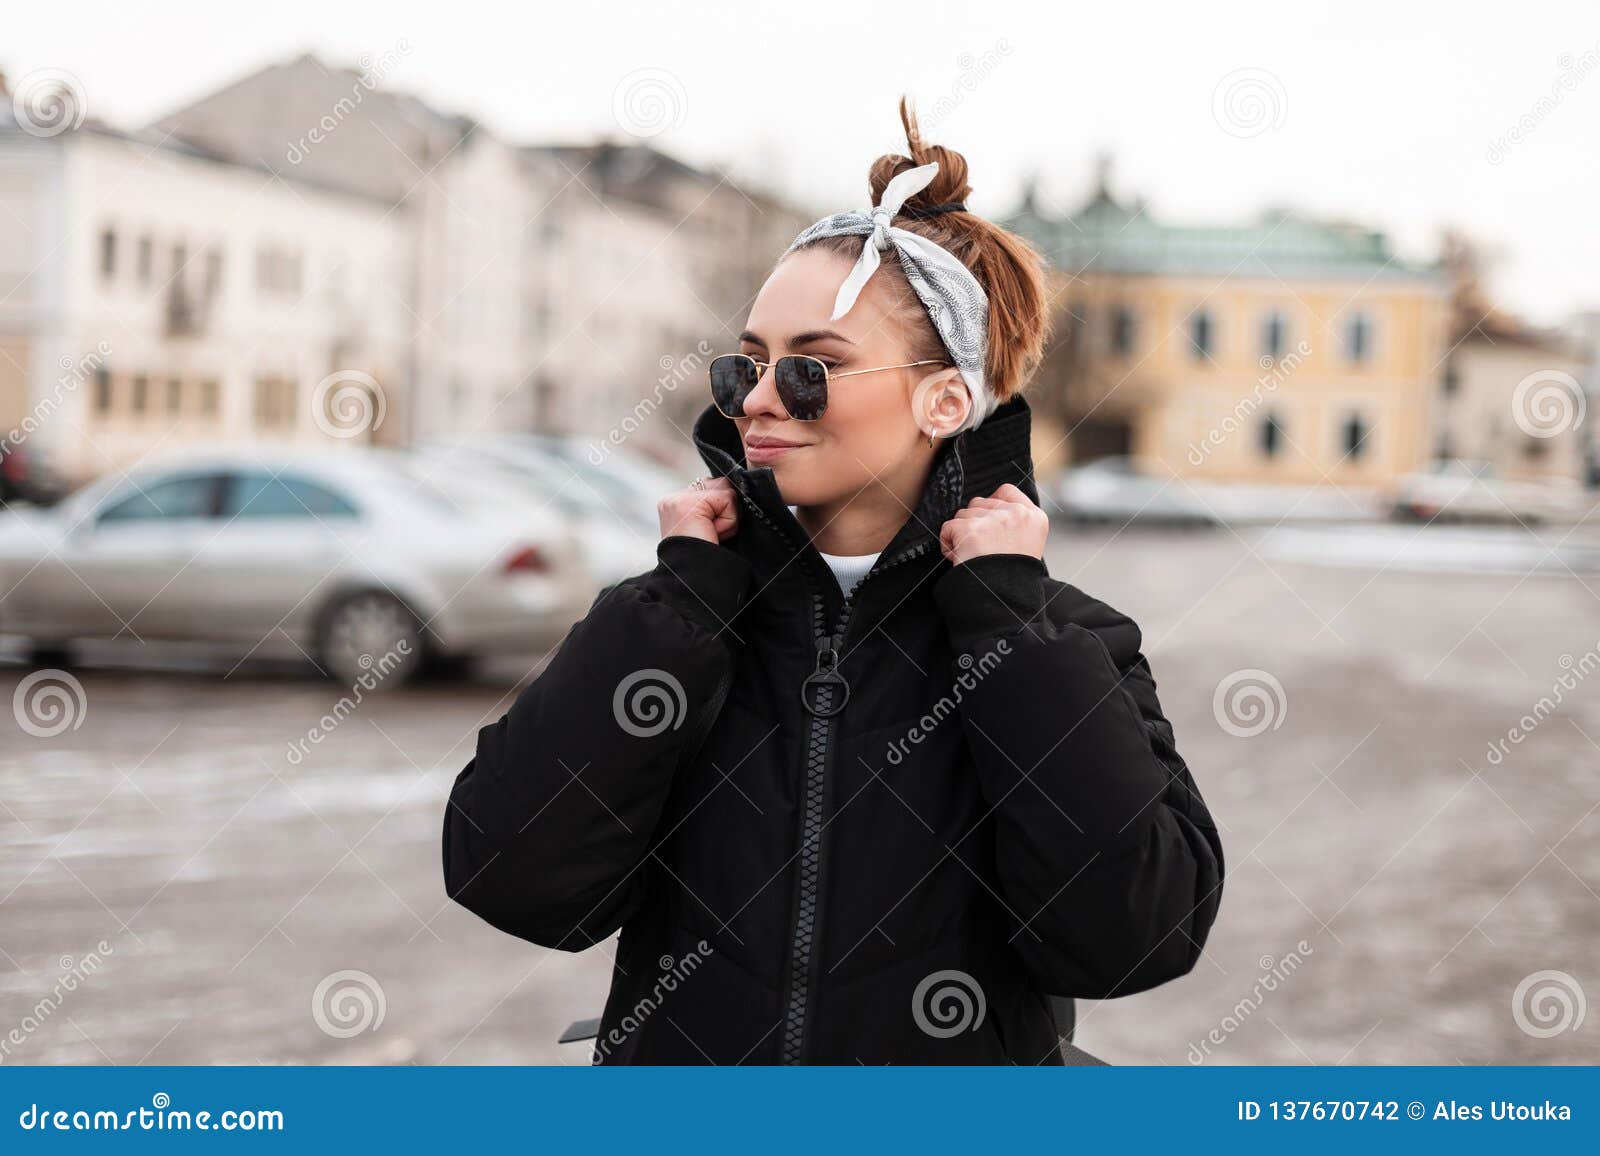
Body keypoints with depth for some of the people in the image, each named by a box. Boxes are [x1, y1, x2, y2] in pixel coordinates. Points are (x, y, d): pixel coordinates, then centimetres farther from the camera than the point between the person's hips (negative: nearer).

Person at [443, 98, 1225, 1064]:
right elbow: (511, 880, -14)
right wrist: (682, 593, -13)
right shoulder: (683, 621, -2)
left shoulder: (1065, 645, -5)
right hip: (677, 1077, 1)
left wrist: (1011, 614, -16)